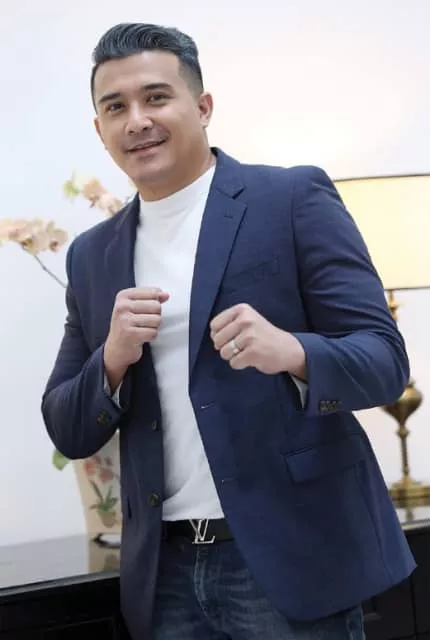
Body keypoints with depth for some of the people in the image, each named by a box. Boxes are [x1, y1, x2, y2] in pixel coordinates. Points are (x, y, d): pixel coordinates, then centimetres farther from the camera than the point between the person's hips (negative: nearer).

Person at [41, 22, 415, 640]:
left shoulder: (294, 197, -5)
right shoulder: (92, 255, 8)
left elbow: (385, 361, -8)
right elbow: (68, 433, 8)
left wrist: (293, 352, -28)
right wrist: (113, 358, -11)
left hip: (294, 556, -4)